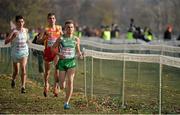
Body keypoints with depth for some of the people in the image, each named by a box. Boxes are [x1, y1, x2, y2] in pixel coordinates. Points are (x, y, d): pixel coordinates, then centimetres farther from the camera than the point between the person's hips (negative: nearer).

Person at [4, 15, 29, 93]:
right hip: (15, 53, -2)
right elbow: (6, 42, -20)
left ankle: (23, 87, -19)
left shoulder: (26, 30, 3)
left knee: (23, 68, -18)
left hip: (24, 52, 2)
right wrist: (12, 37, -32)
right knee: (16, 71, 11)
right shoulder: (14, 31, -12)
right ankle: (13, 80, 45)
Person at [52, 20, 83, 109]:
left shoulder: (76, 39, 3)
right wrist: (59, 54, -13)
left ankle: (66, 103, -7)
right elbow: (52, 48, 4)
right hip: (62, 62, 0)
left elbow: (78, 51, 14)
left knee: (70, 82, -15)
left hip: (71, 62, 1)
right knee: (62, 87, 0)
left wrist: (79, 54, -9)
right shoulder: (61, 39, -3)